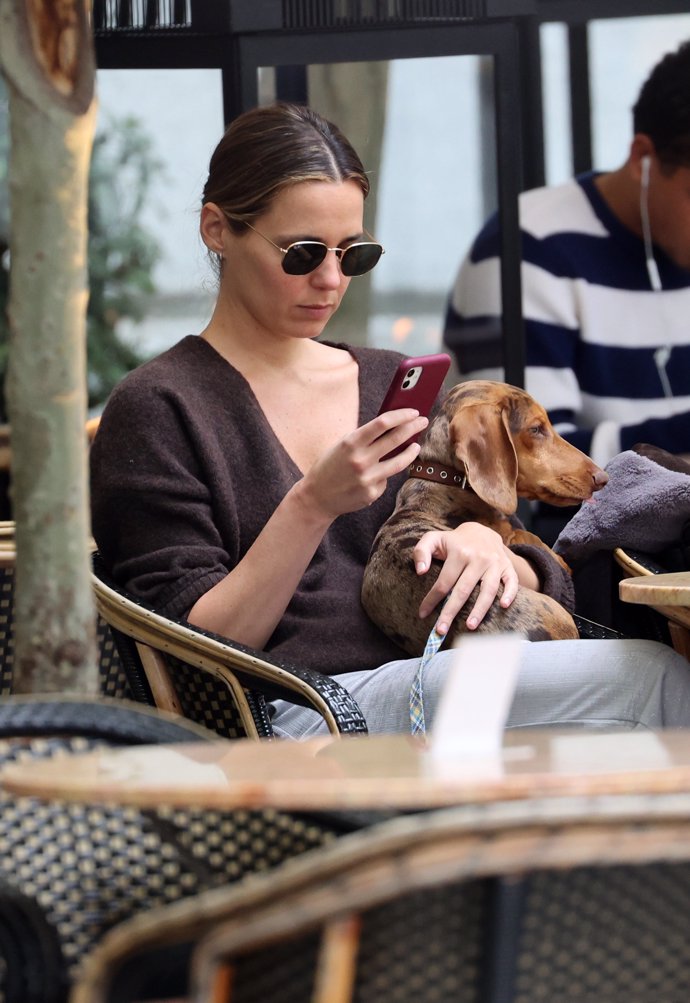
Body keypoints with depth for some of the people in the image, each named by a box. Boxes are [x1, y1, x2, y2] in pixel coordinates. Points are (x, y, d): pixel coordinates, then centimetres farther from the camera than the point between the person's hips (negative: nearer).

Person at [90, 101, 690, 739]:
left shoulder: (394, 384, 20)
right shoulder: (156, 408, 3)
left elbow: (549, 584, 19)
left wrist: (484, 545, -4)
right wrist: (314, 506, -15)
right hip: (296, 718, -5)